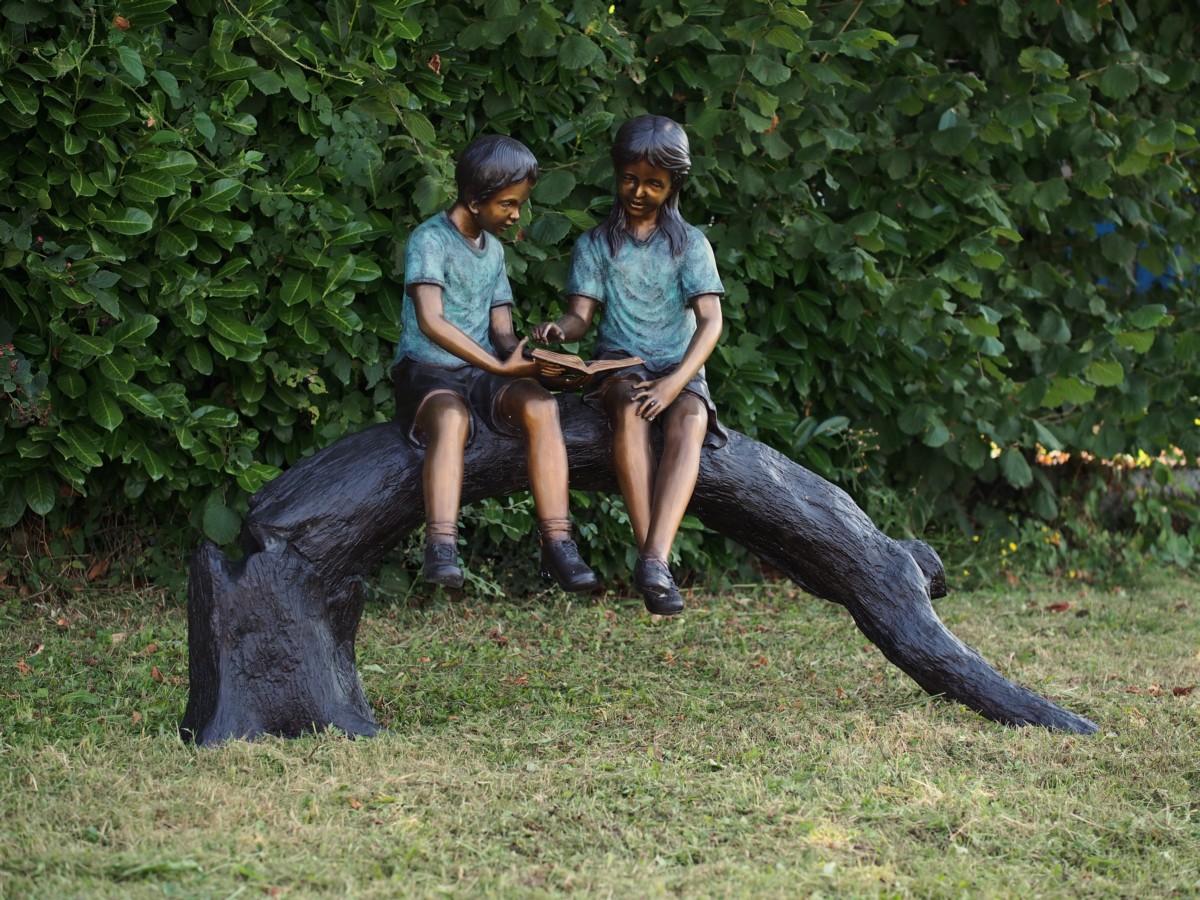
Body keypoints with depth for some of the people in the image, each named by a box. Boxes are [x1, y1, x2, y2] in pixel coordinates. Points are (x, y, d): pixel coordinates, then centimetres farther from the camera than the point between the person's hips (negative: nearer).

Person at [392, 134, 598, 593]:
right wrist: (501, 367, -27)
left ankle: (557, 544, -33)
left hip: (482, 372, 6)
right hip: (427, 371, -6)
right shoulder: (429, 240, -8)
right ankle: (441, 550, -54)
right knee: (451, 418, -41)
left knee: (540, 405, -27)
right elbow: (432, 322, -22)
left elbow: (501, 329, 13)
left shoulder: (493, 249, 17)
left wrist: (522, 355, -12)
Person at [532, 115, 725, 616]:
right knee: (630, 406, -37)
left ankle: (654, 559, -50)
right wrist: (560, 330, -26)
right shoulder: (595, 245, 13)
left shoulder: (689, 244, 9)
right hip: (618, 365, 0)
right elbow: (581, 314, 2)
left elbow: (710, 320, -4)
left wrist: (675, 383, -22)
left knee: (691, 420, -36)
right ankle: (652, 561, -42)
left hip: (679, 369, 0)